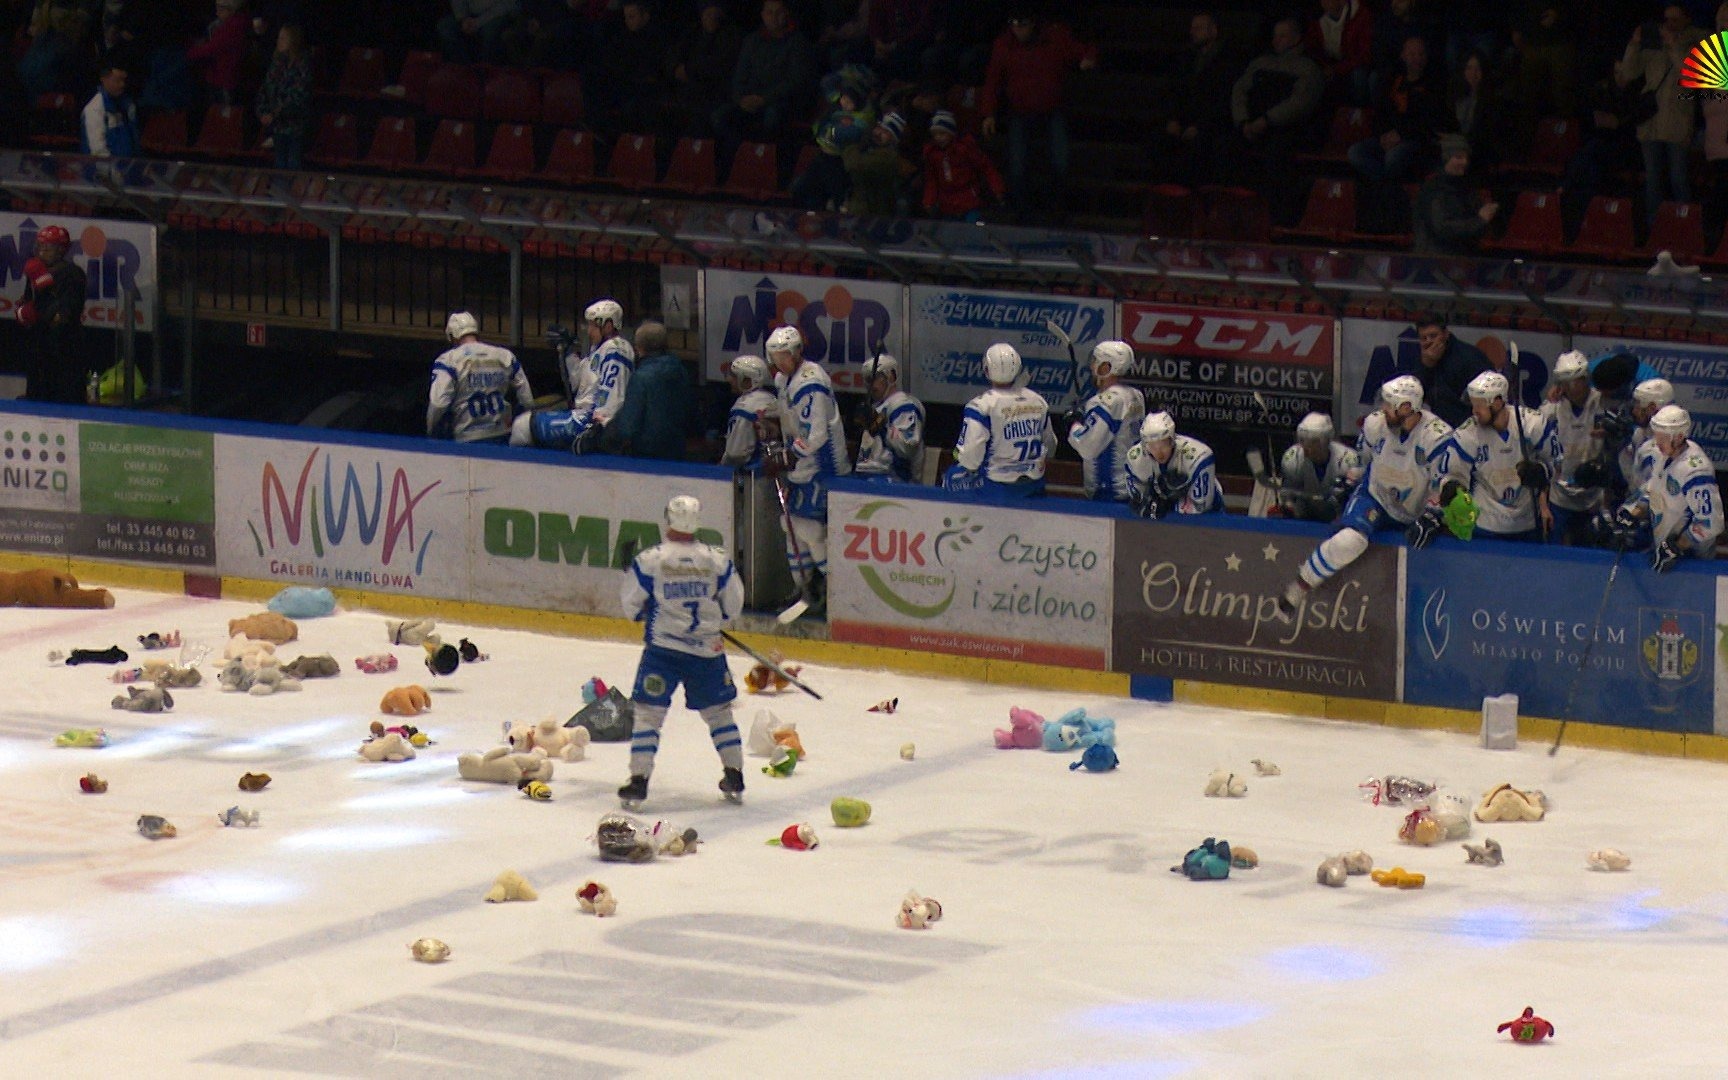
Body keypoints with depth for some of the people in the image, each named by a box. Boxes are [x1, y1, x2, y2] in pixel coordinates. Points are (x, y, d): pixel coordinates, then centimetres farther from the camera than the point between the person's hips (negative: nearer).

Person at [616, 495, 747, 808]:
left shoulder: (649, 560, -10)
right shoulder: (717, 561, -3)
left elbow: (630, 606, -3)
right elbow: (732, 606, 5)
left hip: (662, 649, -2)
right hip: (707, 650, 3)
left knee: (648, 712, 2)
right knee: (718, 711, 17)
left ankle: (639, 780, -6)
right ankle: (734, 778, 19)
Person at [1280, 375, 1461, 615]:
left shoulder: (1439, 437, -21)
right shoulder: (1374, 425, -11)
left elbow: (1444, 484, -15)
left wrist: (1430, 518, -23)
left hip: (1415, 515, 1)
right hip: (1376, 499, -1)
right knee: (1350, 539, -27)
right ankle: (1299, 588, -16)